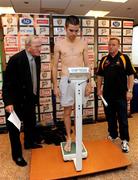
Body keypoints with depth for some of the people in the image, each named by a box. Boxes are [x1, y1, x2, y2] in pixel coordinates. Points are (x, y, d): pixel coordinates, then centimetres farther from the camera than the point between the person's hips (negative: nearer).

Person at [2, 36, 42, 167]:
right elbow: (7, 82, -20)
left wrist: (36, 95, 12)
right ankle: (17, 155, 28)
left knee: (31, 122, 21)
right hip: (15, 100, -6)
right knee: (14, 127, 8)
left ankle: (29, 143, 47)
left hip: (29, 98, 7)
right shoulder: (16, 59, -22)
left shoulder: (36, 58, -3)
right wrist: (8, 102, -25)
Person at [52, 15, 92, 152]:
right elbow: (55, 66, 2)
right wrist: (55, 86, -3)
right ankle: (68, 138, 26)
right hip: (66, 80, -1)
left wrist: (89, 83, 2)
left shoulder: (83, 43, 4)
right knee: (67, 111, 8)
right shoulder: (59, 44, 1)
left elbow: (86, 65, 6)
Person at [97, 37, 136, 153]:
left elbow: (131, 75, -4)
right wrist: (99, 89, 6)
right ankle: (113, 135, 33)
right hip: (107, 94, 4)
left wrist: (130, 91, -9)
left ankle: (125, 140, 18)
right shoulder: (104, 60, 7)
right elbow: (100, 75, 12)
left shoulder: (124, 58, -3)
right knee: (110, 116, 15)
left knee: (122, 118, 4)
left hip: (121, 94, -3)